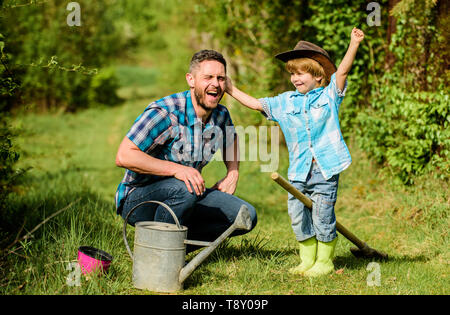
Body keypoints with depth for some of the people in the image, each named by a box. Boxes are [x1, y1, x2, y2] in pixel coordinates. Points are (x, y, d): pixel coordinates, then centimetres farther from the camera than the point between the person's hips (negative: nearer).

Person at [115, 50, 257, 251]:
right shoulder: (164, 113, -22)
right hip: (138, 200, -7)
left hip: (188, 196, 7)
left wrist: (233, 173, 8)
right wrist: (176, 169, -34)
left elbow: (230, 140, 27)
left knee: (246, 216, -6)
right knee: (184, 189, -38)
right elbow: (123, 156, -28)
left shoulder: (221, 115, 1)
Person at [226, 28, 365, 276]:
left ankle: (324, 262, 13)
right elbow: (256, 104, 17)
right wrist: (231, 90, 15)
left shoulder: (329, 96, 3)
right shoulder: (285, 102, 12)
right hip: (298, 171, 4)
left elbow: (342, 71, -9)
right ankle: (307, 261, 22)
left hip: (325, 168, -4)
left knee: (322, 216, -2)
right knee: (298, 217, 7)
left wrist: (353, 44, -22)